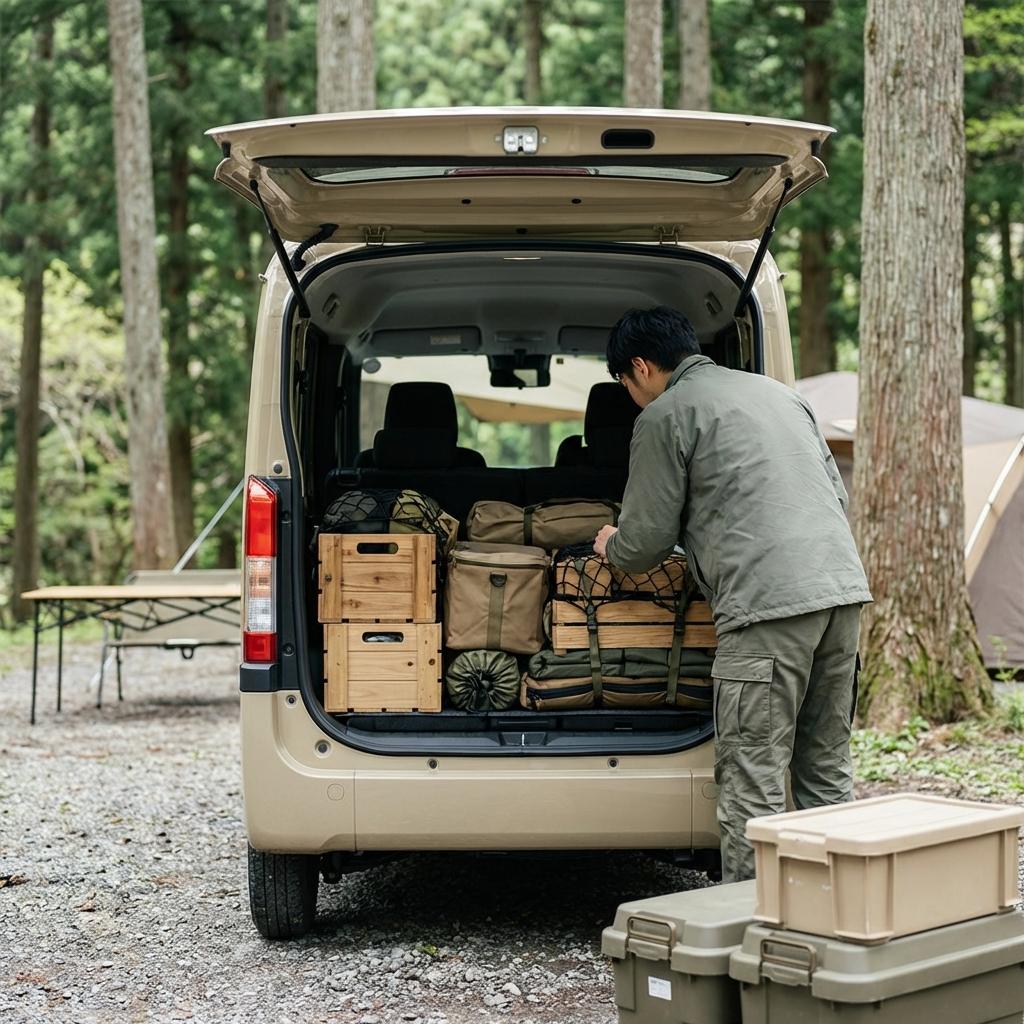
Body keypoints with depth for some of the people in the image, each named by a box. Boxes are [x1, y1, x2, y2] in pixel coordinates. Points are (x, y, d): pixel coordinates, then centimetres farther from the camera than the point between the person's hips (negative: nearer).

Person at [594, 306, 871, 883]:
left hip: (768, 601, -8)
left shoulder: (665, 414, 2)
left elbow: (647, 541, 3)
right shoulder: (777, 391, 25)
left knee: (753, 785, -4)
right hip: (843, 586, 8)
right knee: (828, 773, 14)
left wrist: (610, 547, 25)